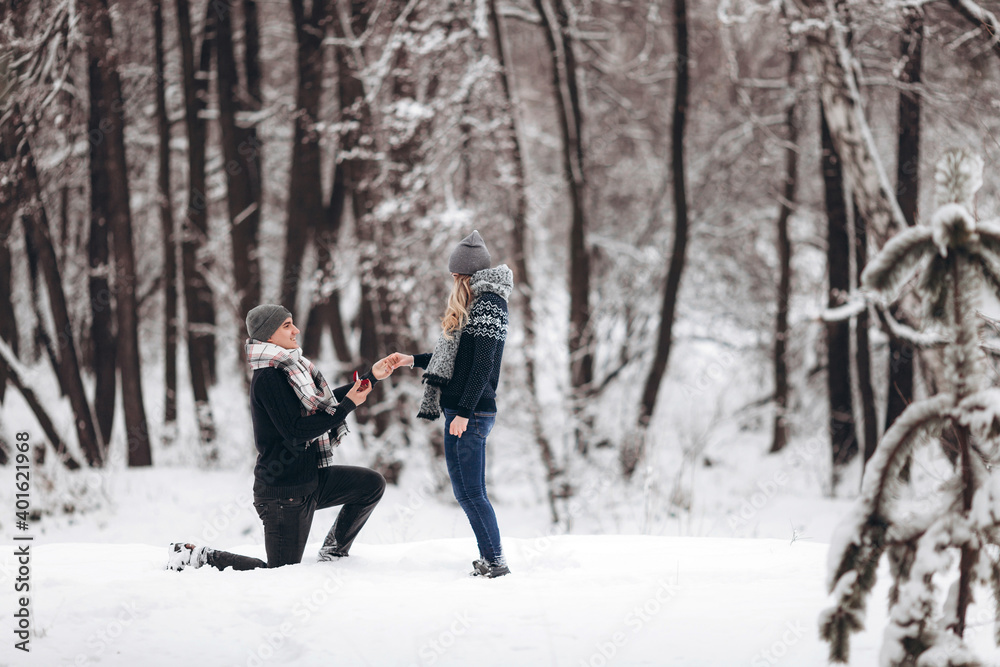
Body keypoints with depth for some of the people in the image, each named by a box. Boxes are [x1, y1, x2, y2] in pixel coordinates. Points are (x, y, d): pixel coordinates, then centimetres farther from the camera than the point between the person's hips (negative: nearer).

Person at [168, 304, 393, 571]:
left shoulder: (289, 369, 10)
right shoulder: (267, 378, -20)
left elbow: (326, 401, 22)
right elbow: (295, 431, -25)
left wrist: (371, 377, 17)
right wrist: (347, 406, -21)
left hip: (311, 479, 9)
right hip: (283, 492, -9)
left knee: (372, 484, 8)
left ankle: (333, 552, 20)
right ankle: (197, 556, 4)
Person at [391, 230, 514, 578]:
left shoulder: (487, 305, -12)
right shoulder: (478, 303, 19)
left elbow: (483, 365, -19)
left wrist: (464, 413, -21)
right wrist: (412, 360, 31)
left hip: (471, 413, -10)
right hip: (461, 411, 10)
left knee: (470, 492, -9)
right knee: (468, 491, 10)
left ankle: (496, 562, -6)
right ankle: (489, 561, 14)